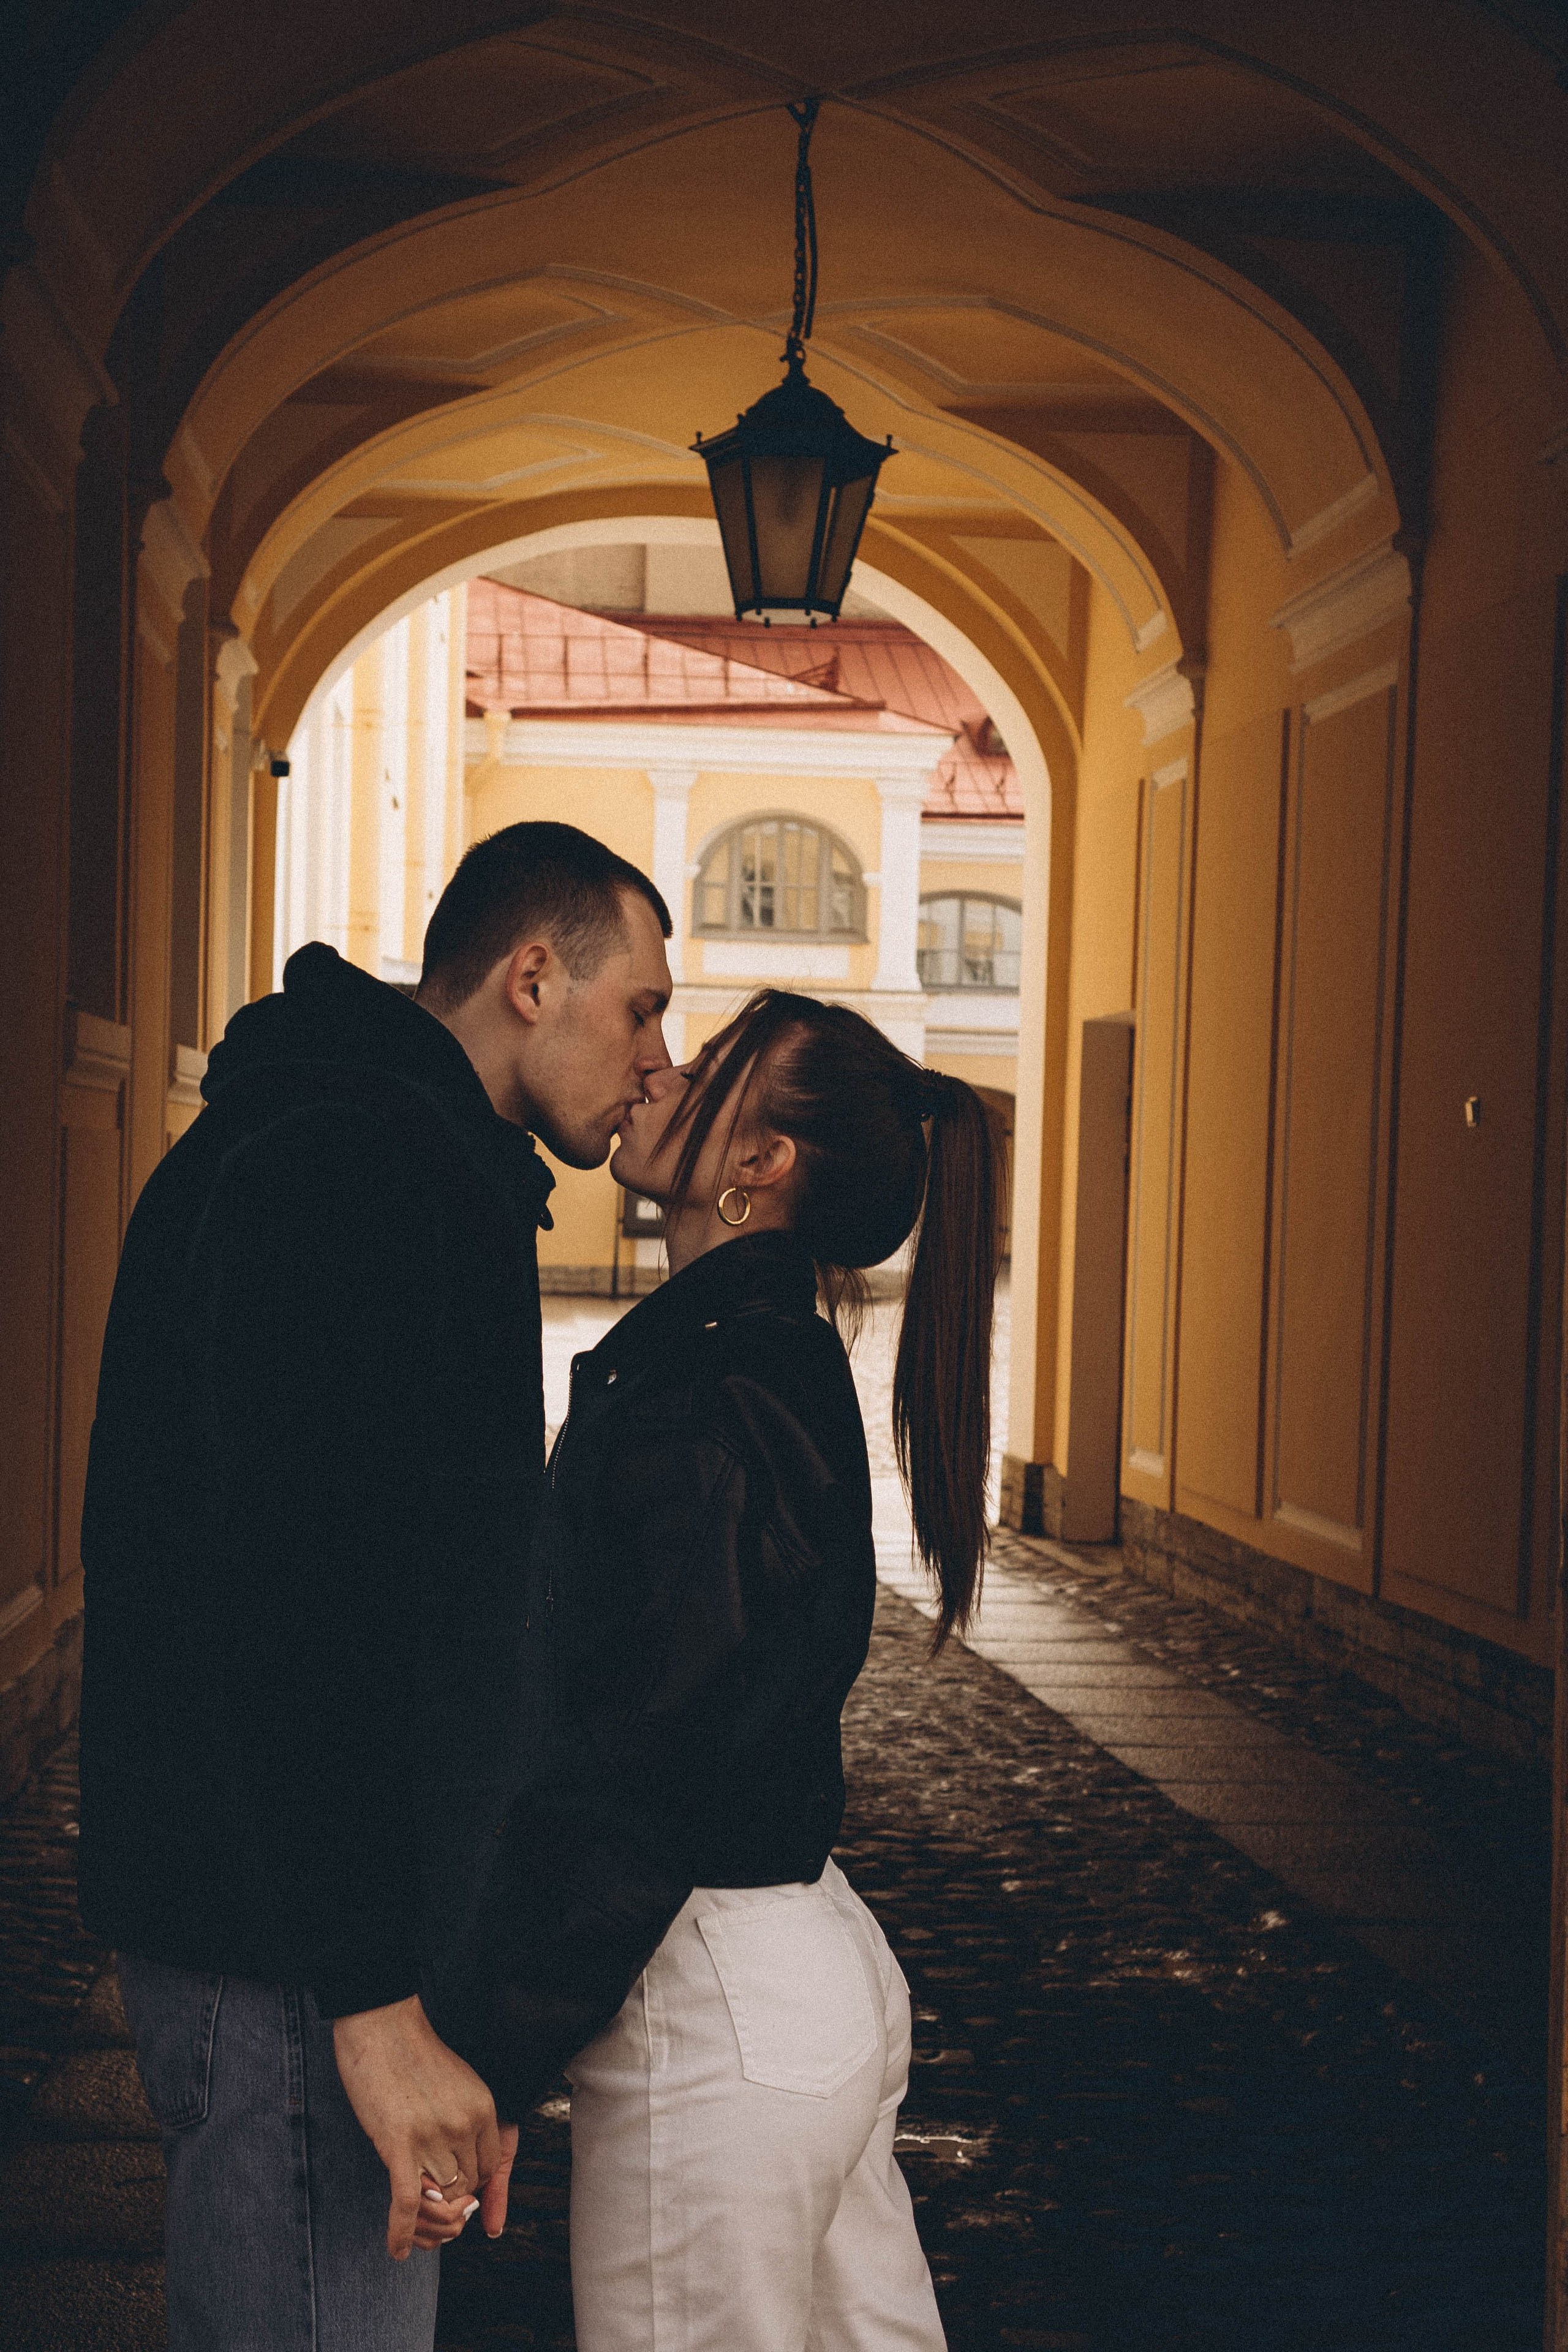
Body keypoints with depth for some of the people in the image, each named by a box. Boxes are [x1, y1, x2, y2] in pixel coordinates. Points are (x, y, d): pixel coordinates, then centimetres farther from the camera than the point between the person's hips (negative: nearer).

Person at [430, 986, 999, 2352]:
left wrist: (478, 2064, -18)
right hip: (826, 1969, 9)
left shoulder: (701, 1405, -20)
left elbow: (629, 1787, -23)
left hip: (717, 2027, -9)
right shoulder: (789, 1360, 10)